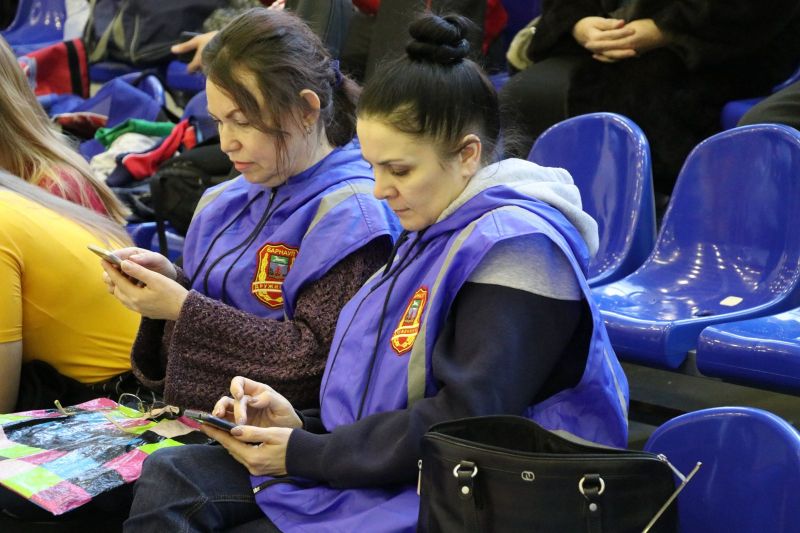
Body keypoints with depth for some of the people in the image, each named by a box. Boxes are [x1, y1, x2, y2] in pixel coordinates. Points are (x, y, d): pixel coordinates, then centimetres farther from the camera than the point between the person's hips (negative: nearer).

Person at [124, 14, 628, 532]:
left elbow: (465, 423, -22)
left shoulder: (514, 246, -16)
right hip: (385, 465, 9)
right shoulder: (431, 234, 14)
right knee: (168, 475, -3)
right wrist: (302, 425, -1)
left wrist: (307, 454, -16)